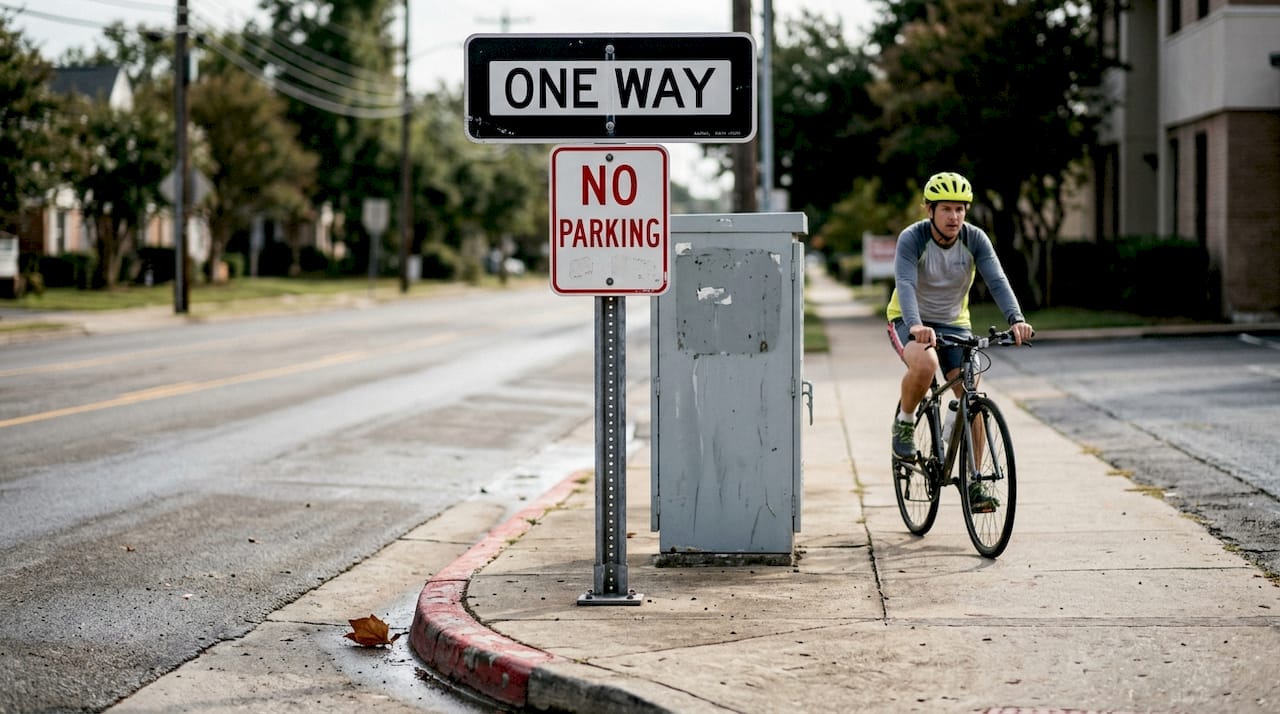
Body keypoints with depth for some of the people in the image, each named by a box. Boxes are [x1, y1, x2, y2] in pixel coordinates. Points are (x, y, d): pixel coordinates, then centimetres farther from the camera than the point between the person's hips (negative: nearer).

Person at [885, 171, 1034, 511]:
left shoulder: (975, 239, -13)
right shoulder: (912, 238, -21)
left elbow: (997, 281, -24)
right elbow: (905, 284, -36)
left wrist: (1016, 319, -43)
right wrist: (916, 326, -55)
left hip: (954, 323, 4)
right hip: (910, 322, -3)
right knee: (925, 364, -37)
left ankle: (974, 484, -1)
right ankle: (904, 422, -7)